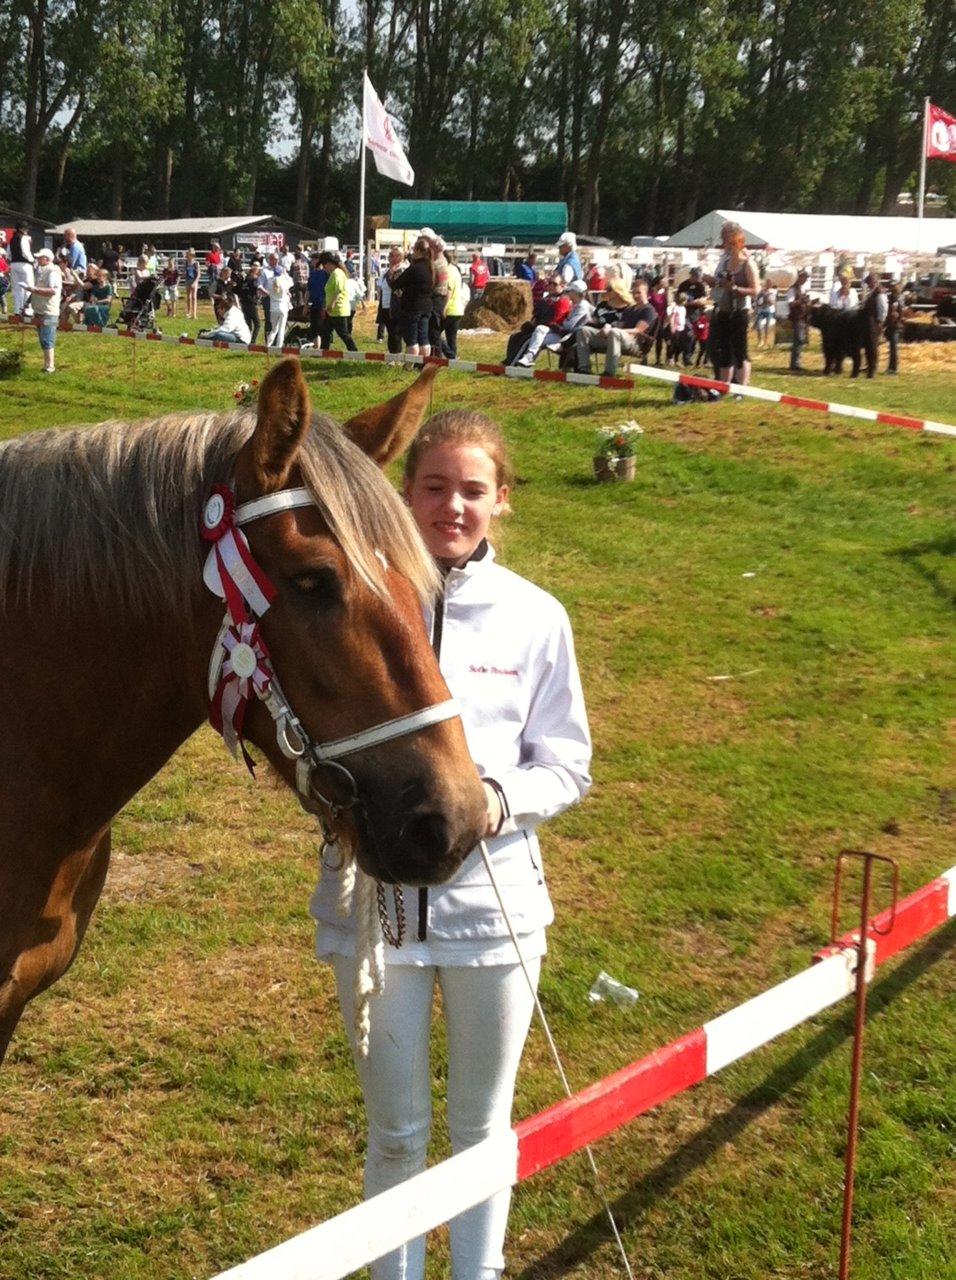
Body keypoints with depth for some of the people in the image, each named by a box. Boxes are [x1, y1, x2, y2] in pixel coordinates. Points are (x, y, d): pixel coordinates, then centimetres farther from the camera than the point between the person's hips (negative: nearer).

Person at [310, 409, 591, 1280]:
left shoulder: (536, 618, -5)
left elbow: (566, 764, 0)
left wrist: (500, 800, -18)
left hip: (494, 900, 1)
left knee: (483, 1124, 18)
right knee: (396, 1129, 16)